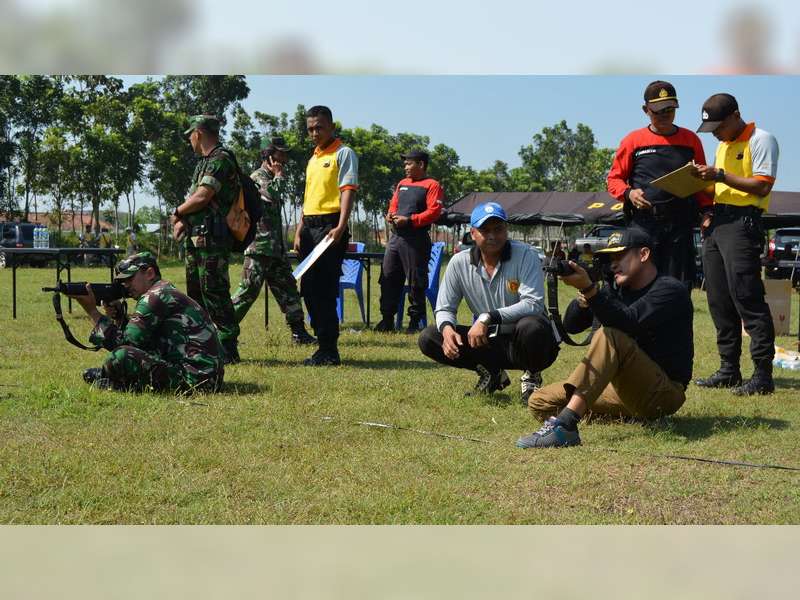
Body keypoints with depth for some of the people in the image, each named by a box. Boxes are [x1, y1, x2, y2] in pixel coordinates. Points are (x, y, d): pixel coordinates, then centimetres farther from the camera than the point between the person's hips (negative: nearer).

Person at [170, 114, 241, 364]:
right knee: (195, 293, 15)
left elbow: (202, 196, -19)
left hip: (212, 239, -10)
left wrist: (177, 212, -4)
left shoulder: (220, 160, -12)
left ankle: (228, 349, -8)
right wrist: (182, 220, 3)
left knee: (214, 293, -10)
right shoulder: (205, 161, 20)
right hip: (196, 238, 10)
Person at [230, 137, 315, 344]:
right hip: (258, 245, -10)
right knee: (249, 289, -10)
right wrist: (279, 174, -11)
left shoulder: (272, 179, 22)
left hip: (275, 247, 10)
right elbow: (274, 194, -28)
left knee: (287, 287, 8)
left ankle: (298, 332, 11)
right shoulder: (257, 176, -8)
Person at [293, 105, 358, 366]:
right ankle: (325, 347, 16)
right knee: (309, 290, 8)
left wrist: (341, 227, -24)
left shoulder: (343, 153, -3)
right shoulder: (313, 159, 20)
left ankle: (329, 351, -5)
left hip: (329, 226, -8)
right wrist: (299, 232, 16)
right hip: (310, 227, 8)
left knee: (324, 290, -10)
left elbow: (348, 191, -13)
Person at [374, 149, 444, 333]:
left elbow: (434, 211, -13)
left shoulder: (432, 185, -4)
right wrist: (390, 215, 2)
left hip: (416, 240, -7)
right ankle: (387, 319, 12)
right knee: (388, 278, 5)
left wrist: (409, 220, -17)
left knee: (416, 282, -1)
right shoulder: (402, 184, 19)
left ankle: (415, 321, 7)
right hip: (395, 237, 7)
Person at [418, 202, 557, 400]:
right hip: (488, 343, 4)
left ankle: (531, 377, -4)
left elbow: (533, 304, -25)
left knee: (530, 326, -39)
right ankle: (491, 374, 7)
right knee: (428, 338, -10)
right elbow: (444, 308, 3)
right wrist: (447, 328, -22)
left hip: (523, 345, -4)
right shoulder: (459, 263, -2)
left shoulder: (525, 255, -14)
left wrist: (487, 318, -35)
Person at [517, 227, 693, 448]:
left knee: (611, 336, -34)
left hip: (664, 393, -8)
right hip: (626, 391, 8)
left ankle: (564, 424, -46)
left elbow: (628, 322, -27)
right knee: (540, 402, -1)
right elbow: (571, 325, 4)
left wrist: (589, 288, -38)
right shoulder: (617, 289, 12)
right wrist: (584, 297, -17)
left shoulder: (671, 290, -9)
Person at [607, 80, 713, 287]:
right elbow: (614, 179, 9)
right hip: (643, 222, -2)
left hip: (681, 223, 2)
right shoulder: (633, 140, 7)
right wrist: (628, 193, -11)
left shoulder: (690, 139, 12)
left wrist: (706, 210, 1)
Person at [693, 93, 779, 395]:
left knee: (747, 297, -12)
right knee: (719, 301, 8)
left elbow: (762, 187, -14)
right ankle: (729, 369, 15)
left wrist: (719, 175, -17)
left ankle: (763, 375, -11)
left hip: (742, 221, -9)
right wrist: (710, 212, 9)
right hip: (716, 223, 9)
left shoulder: (760, 140, -5)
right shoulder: (723, 146, 21)